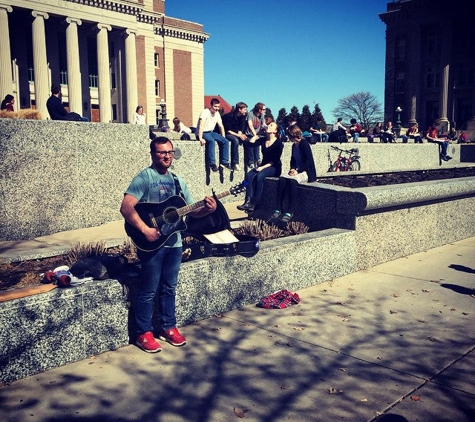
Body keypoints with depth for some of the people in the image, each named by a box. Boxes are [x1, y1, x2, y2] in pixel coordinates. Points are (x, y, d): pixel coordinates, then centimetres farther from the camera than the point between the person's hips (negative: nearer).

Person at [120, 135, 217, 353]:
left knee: (169, 288, 16)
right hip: (152, 243, -6)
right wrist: (145, 229, -28)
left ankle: (168, 327, 30)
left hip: (174, 243, 6)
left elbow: (192, 211, 12)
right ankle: (144, 333, 16)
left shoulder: (177, 180, 11)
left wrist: (207, 209, -8)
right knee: (148, 290, 3)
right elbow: (126, 207, -20)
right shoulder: (145, 177, -10)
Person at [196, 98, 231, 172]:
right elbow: (201, 126, -26)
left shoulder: (217, 114, 7)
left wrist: (223, 138, 4)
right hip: (203, 133, -7)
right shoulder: (205, 112, -16)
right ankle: (211, 164, -33)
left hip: (211, 132, 8)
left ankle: (224, 162, -7)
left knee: (225, 141, -10)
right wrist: (200, 138, -36)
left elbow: (221, 126, 14)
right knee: (211, 141, -37)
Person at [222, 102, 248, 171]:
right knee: (235, 140, -36)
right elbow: (228, 131, -19)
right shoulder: (229, 116, -18)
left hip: (237, 134, 7)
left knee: (247, 140, -16)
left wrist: (241, 134, -16)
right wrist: (239, 135, -24)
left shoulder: (243, 116, 3)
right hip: (227, 134, -7)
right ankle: (234, 163, -37)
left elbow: (240, 129, 7)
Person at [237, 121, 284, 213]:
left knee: (259, 176, -33)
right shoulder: (263, 140, 11)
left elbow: (275, 160, -12)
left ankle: (254, 203, -30)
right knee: (249, 175, -22)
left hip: (274, 168, -6)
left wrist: (263, 167, -20)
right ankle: (248, 201, -30)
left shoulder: (278, 143, -7)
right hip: (264, 166, 6)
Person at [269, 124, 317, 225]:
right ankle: (278, 210, -26)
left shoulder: (304, 143, -10)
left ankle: (290, 212, -33)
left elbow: (309, 161, -15)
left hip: (306, 172, -7)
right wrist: (292, 169, 0)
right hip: (296, 171, 7)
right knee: (282, 179, -22)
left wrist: (298, 170, -19)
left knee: (292, 181, -36)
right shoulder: (294, 145, 14)